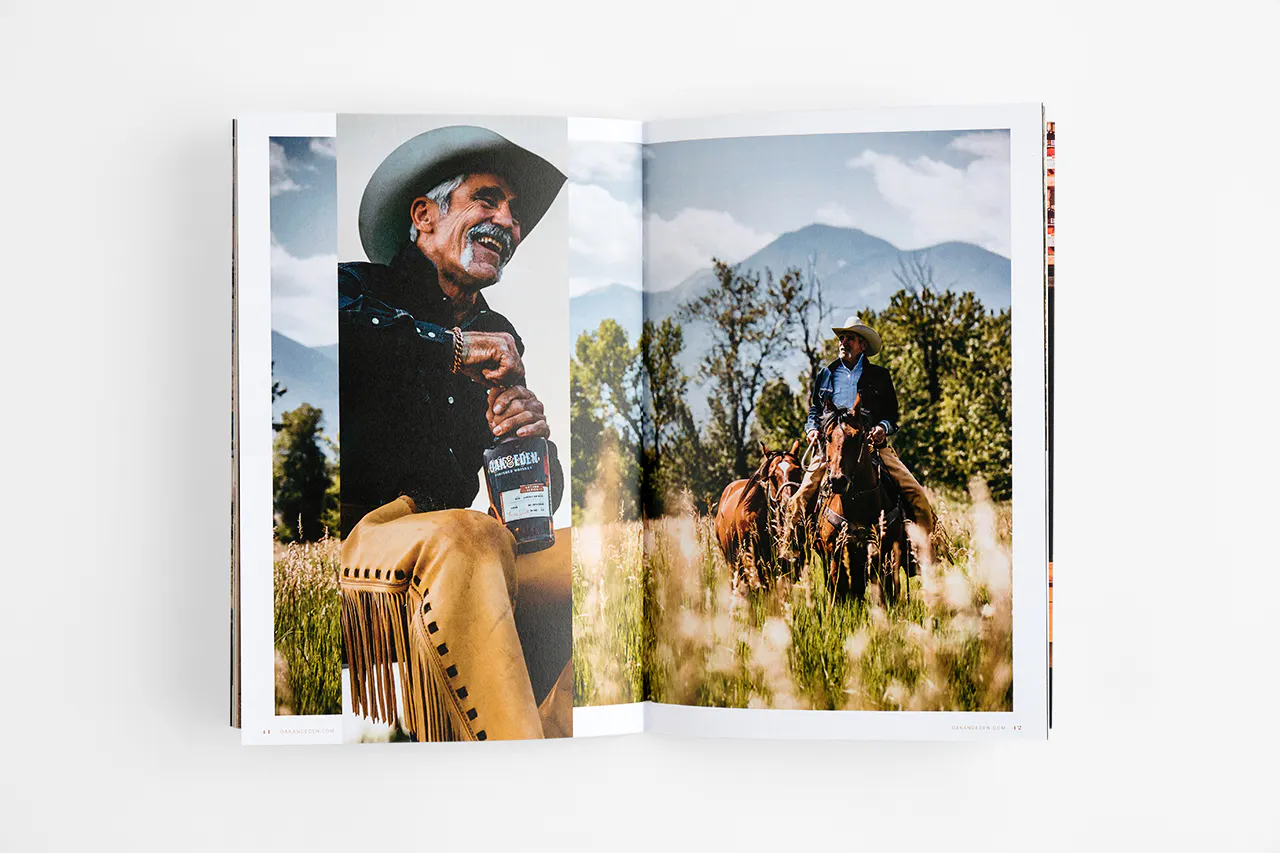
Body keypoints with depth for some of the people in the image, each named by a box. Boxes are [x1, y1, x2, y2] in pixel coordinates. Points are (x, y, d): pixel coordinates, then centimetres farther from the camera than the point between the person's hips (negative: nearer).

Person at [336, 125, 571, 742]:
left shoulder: (496, 338, 21)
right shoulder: (359, 291, 4)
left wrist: (531, 435, -8)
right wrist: (450, 345, -15)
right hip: (356, 541, -6)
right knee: (467, 537, -36)